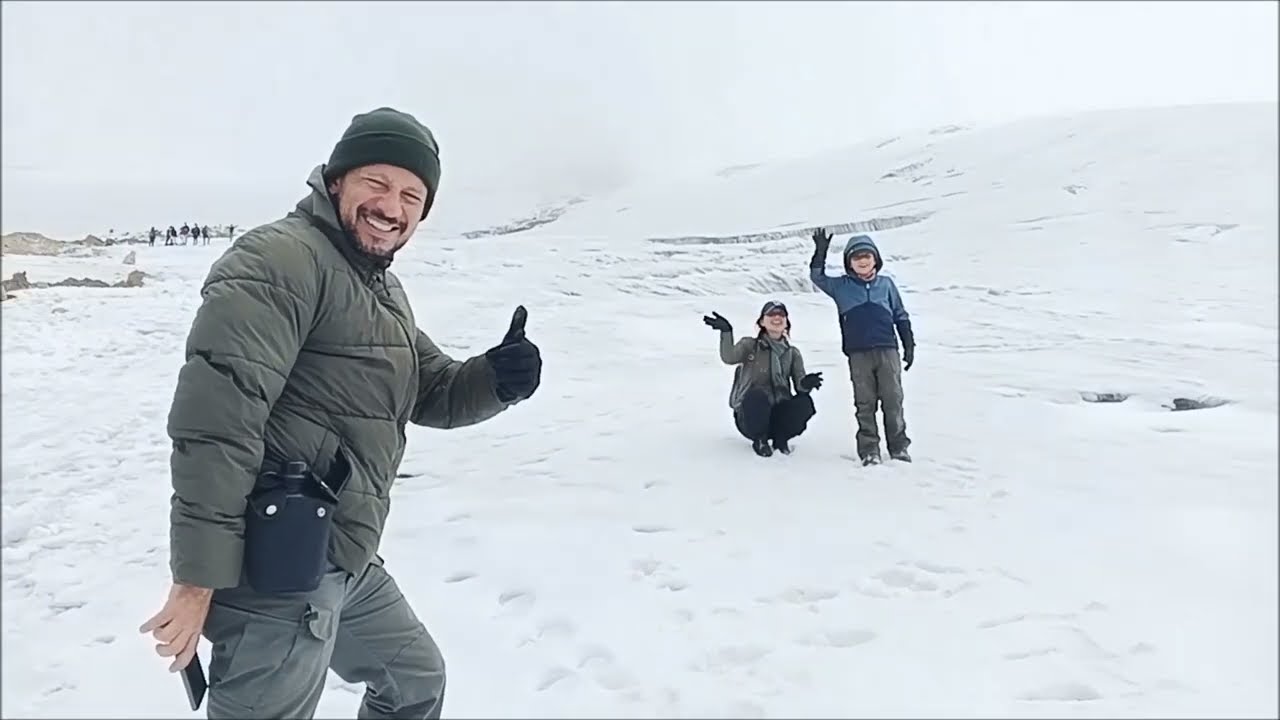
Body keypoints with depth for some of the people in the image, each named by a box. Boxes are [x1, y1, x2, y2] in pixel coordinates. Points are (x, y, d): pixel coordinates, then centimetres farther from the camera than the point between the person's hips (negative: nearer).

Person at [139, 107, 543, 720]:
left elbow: (434, 394, 18)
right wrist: (198, 577, -26)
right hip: (278, 572, -10)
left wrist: (497, 378, -5)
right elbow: (216, 418, -25)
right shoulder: (279, 260, -16)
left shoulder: (384, 291, 17)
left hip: (349, 565, 10)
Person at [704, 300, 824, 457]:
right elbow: (729, 357, -19)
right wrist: (726, 332, -36)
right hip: (750, 417, -3)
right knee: (757, 395, -35)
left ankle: (780, 438, -1)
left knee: (805, 402, -26)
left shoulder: (792, 353, 12)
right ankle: (759, 440, -9)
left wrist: (806, 383, -25)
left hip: (778, 414, 3)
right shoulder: (750, 345, 2)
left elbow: (799, 384, -1)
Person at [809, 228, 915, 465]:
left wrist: (909, 345, 11)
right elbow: (817, 277, 1)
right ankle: (869, 449, 8)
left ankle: (899, 446, 11)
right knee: (865, 404, 3)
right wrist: (820, 251, -11)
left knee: (893, 400, 2)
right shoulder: (841, 286, 8)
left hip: (888, 351, 1)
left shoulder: (886, 284, 11)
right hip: (858, 355, -1)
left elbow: (901, 316, 14)